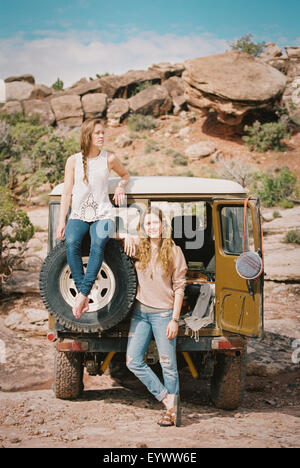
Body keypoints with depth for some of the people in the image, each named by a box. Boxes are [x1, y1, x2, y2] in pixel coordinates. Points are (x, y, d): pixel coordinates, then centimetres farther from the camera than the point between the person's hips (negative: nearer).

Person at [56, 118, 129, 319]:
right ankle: (83, 295, -32)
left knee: (99, 242, -34)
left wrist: (121, 186, 2)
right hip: (79, 214, 1)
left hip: (103, 214, -1)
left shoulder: (109, 159, 6)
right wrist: (62, 222, -1)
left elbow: (125, 174, 25)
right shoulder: (74, 160, 5)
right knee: (71, 243, -32)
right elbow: (67, 193, 6)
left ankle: (83, 294, -36)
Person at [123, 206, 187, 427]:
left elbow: (179, 287, -3)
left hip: (163, 313, -4)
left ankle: (173, 409, 13)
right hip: (140, 311, 4)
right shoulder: (138, 246, 4)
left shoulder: (173, 251, -3)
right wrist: (127, 237, -9)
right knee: (133, 361, 2)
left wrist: (175, 319, -9)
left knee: (168, 364, 1)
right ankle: (166, 398, 12)